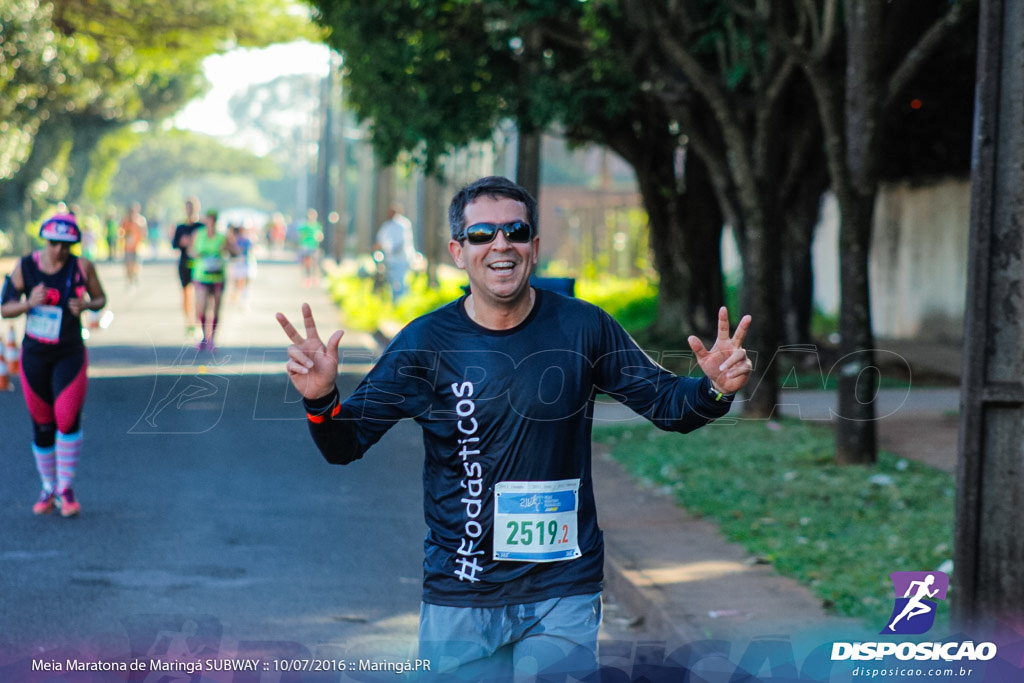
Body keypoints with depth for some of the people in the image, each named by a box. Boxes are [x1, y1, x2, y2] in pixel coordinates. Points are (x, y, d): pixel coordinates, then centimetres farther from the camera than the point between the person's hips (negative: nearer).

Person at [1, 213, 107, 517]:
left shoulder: (82, 267, -8)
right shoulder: (25, 267, -6)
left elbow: (101, 299, 5)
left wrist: (86, 305, -17)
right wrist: (30, 303, -21)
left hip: (70, 355, -1)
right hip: (34, 355, 2)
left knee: (68, 418, -17)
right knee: (42, 426, 6)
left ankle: (66, 487, 0)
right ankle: (49, 489, 24)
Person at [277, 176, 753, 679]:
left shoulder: (582, 327, -3)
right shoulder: (426, 341, -4)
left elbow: (666, 402, 5)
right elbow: (344, 446, -2)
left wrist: (715, 390, -16)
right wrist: (320, 399, -23)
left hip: (563, 595, 0)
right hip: (457, 601, 0)